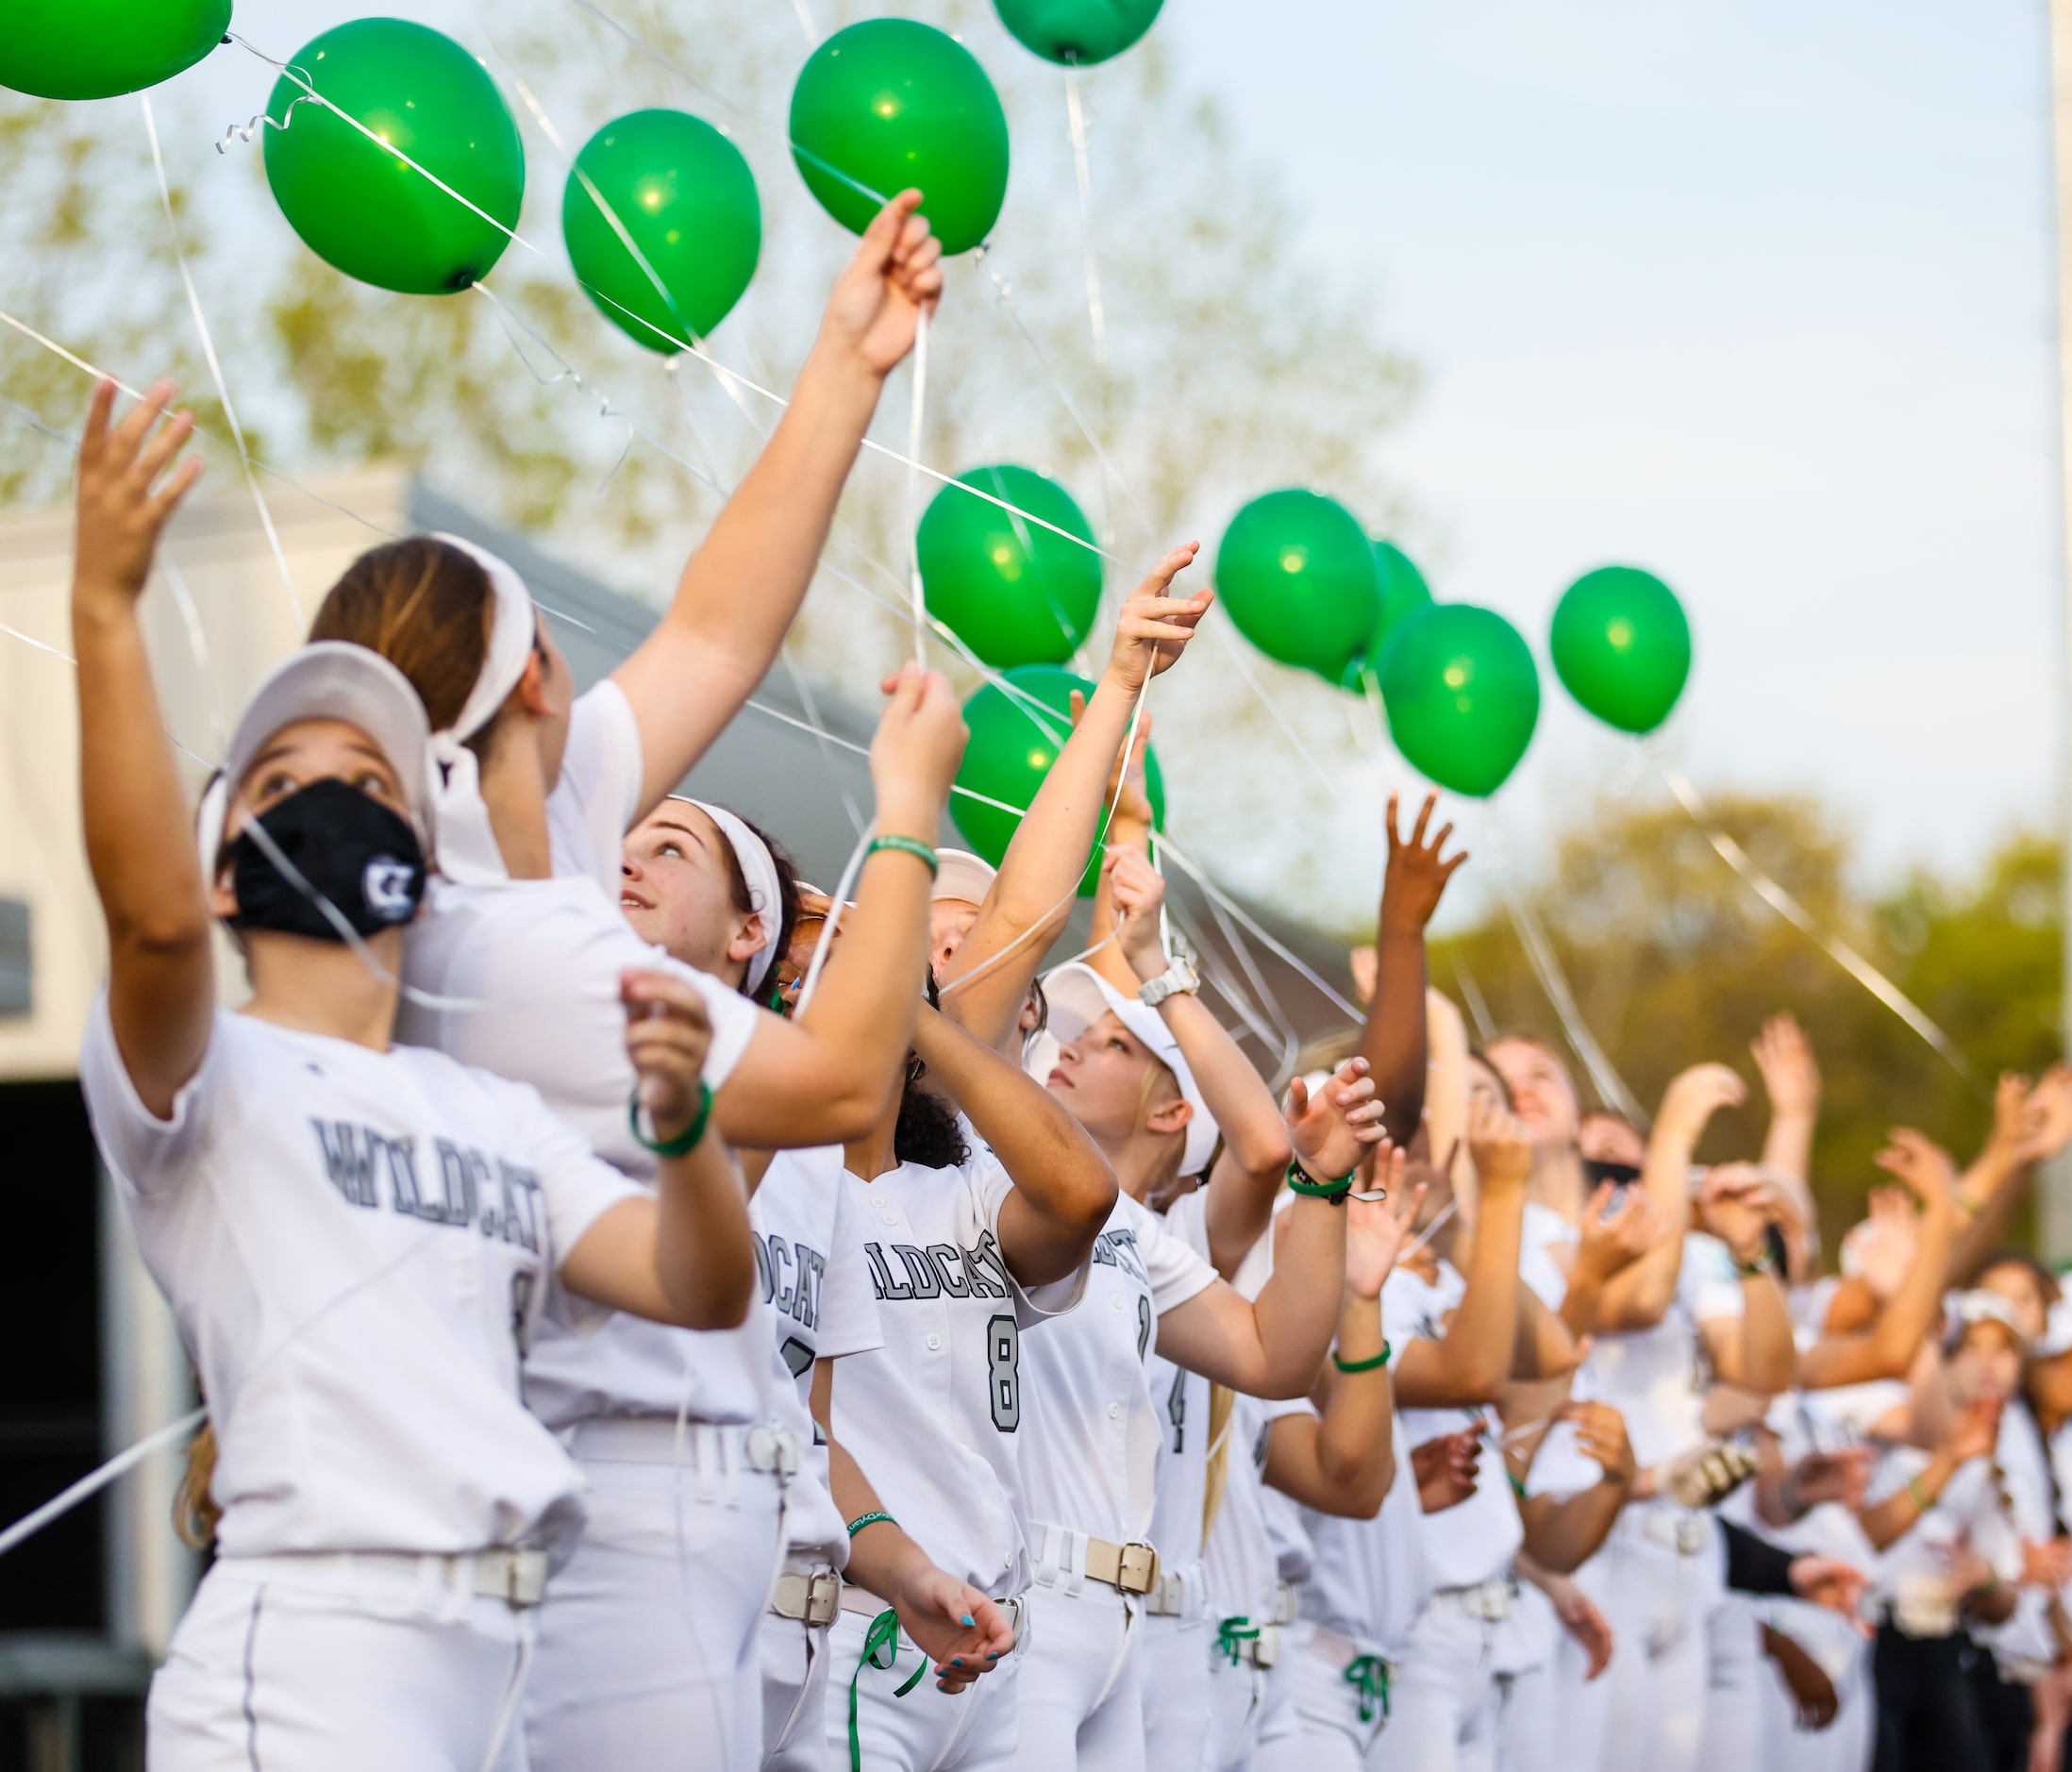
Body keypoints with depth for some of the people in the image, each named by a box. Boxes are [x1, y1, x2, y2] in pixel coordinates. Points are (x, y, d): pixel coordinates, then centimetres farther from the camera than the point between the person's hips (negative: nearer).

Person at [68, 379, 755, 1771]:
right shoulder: (206, 1078, 4)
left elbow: (704, 1291, 10)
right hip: (311, 1647, -6)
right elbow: (153, 915, -18)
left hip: (496, 1660, 6)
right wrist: (105, 607, -25)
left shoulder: (504, 1119, 22)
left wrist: (682, 1122, -10)